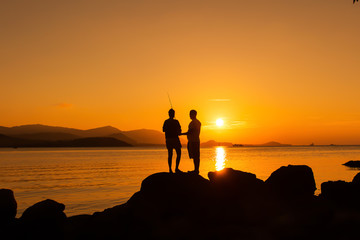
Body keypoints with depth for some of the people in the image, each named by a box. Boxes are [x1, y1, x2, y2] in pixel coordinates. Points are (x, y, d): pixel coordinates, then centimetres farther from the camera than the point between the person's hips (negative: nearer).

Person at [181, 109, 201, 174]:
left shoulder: (192, 122, -14)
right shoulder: (198, 122, 17)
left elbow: (189, 132, -18)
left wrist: (181, 134, -8)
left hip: (192, 141, -10)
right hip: (197, 140, 10)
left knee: (194, 156, -9)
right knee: (196, 156, 9)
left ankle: (196, 170, -10)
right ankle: (196, 169, 12)